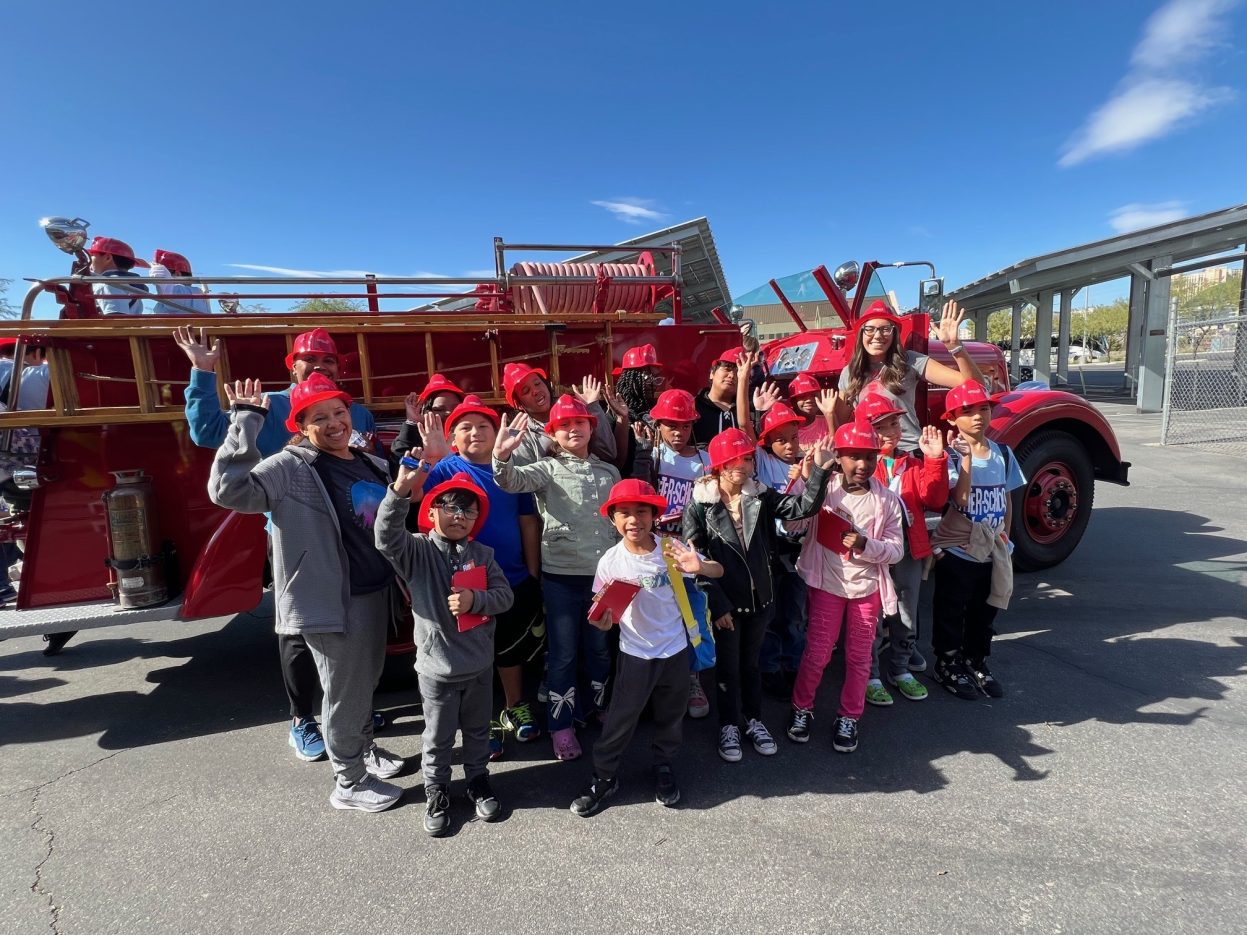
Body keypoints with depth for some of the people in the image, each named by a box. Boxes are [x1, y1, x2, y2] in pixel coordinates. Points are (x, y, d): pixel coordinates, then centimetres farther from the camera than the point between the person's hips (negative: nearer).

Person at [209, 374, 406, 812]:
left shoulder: (373, 465, 7)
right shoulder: (290, 468, -14)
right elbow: (227, 490, -30)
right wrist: (245, 421, -28)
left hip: (377, 592, 7)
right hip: (333, 599, -7)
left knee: (367, 682, 25)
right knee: (345, 691, 8)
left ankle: (364, 749, 48)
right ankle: (349, 782, 28)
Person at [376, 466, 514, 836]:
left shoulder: (482, 553, -2)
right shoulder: (416, 551, -12)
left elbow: (504, 595, -3)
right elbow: (386, 536, -33)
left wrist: (475, 600, -23)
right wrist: (401, 490, -47)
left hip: (479, 664, 3)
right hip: (437, 665, -3)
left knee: (478, 729, 22)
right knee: (438, 737, 15)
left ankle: (478, 779, 43)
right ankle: (436, 790, 37)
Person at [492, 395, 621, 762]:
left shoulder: (609, 472, 9)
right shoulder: (548, 469, -3)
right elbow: (512, 481, -22)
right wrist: (502, 456, -43)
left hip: (604, 573, 4)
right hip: (561, 575, -3)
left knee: (600, 648, 17)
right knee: (563, 653, 6)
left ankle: (596, 711, 37)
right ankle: (561, 725, 21)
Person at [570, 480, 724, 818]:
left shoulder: (671, 548, -14)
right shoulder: (611, 561, -15)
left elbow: (719, 571, -9)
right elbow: (605, 612, -4)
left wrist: (699, 567, -32)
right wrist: (602, 620, -27)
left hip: (675, 650, 2)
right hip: (635, 654, -1)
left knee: (670, 716, 20)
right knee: (621, 719, 8)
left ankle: (663, 767, 44)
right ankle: (604, 777, 30)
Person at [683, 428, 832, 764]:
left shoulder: (760, 497, -2)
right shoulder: (700, 505, -12)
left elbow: (803, 507, -15)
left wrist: (820, 469, -28)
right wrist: (718, 604, -15)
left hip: (759, 597, 3)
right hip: (724, 601, -3)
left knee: (751, 662, 21)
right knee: (728, 665, 14)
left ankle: (754, 720, 39)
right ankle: (729, 725, 33)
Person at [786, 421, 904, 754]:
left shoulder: (887, 500, -4)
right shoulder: (824, 489, -8)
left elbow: (895, 549, -5)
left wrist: (865, 544, -24)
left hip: (867, 587, 2)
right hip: (827, 584, -2)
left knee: (859, 656, 12)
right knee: (817, 653, 6)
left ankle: (849, 718, 31)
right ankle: (802, 709, 28)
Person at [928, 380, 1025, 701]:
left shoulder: (1003, 453, 3)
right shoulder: (950, 455, -13)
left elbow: (1007, 500, 11)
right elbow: (960, 499, -26)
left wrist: (1004, 537, 6)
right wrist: (967, 457, -29)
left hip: (992, 551, 5)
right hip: (957, 551, -5)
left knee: (985, 611, 18)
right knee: (951, 611, 9)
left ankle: (976, 662, 35)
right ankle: (948, 664, 25)